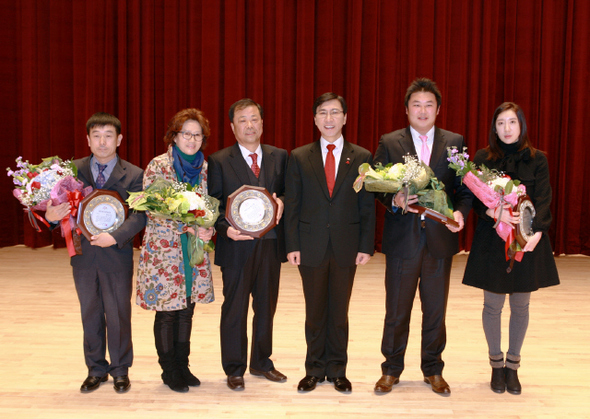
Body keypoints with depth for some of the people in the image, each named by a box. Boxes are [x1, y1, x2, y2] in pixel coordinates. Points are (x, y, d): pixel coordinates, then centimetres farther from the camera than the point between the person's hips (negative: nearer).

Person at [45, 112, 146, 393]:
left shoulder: (133, 174, -4)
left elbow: (140, 214, -12)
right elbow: (59, 206, 2)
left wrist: (115, 236, -25)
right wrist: (51, 214, -22)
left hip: (117, 255, -2)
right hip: (83, 254, 2)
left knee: (118, 315, 8)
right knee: (90, 315, 13)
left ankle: (120, 371, 26)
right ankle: (96, 370, 29)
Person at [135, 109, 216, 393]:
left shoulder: (203, 166, 8)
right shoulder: (158, 166, -9)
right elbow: (152, 210, -14)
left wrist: (208, 228, -6)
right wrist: (189, 227, -21)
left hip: (195, 251, 5)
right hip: (164, 249, -5)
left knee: (187, 310, 12)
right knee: (167, 312, 4)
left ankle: (182, 365, 25)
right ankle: (169, 371, 18)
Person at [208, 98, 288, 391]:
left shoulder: (279, 156, 8)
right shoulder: (219, 161, -1)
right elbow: (213, 204, -3)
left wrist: (281, 201, -11)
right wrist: (226, 228, -19)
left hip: (271, 244, 3)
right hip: (237, 244, -3)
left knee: (266, 306, 14)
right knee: (234, 309, 6)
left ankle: (261, 363, 32)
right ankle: (234, 369, 20)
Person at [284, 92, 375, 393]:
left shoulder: (362, 157, 3)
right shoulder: (299, 157, 3)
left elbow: (367, 206, 2)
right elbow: (291, 205, 1)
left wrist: (366, 246, -3)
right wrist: (292, 245, -4)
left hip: (346, 247, 0)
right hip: (311, 247, 0)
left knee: (340, 311, 10)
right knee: (314, 311, 10)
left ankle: (337, 370, 25)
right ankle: (314, 369, 25)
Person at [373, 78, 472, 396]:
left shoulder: (455, 143, 5)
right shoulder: (389, 143, 2)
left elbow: (465, 188, 4)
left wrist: (460, 212, -15)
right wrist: (395, 201, -20)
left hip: (440, 239, 1)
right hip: (402, 239, -1)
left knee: (436, 310, 12)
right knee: (396, 311, 9)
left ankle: (433, 370, 30)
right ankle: (391, 370, 26)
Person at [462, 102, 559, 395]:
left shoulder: (537, 159, 3)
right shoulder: (483, 158, 2)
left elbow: (543, 201, -4)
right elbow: (475, 198, -3)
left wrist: (536, 232, -20)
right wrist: (495, 213, -23)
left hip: (528, 241, 1)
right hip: (492, 240, 0)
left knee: (520, 305, 8)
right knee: (493, 305, 6)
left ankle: (512, 365, 24)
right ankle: (496, 364, 23)